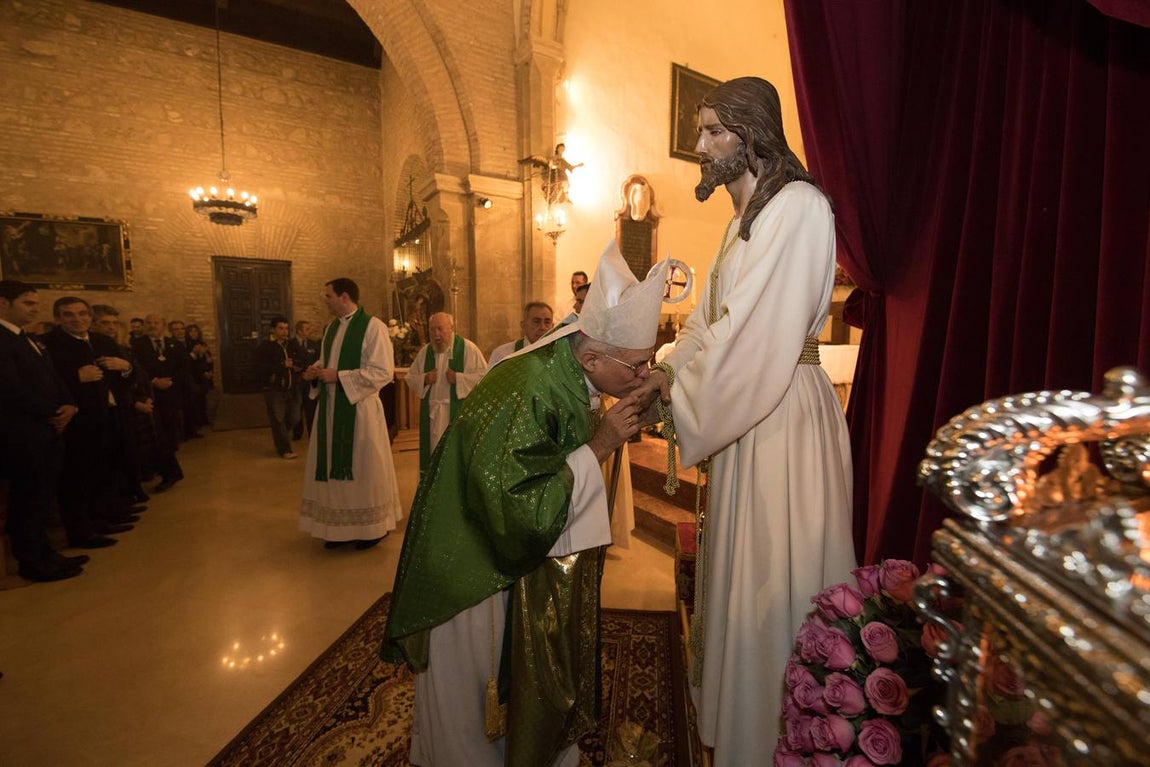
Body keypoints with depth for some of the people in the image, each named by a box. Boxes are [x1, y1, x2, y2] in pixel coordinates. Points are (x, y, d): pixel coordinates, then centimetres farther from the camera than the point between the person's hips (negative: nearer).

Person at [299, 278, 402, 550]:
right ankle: (341, 526, 27)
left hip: (360, 408, -7)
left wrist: (339, 376, -18)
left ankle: (372, 527, 20)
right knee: (334, 468, 12)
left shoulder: (373, 326, -11)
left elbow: (383, 372, -18)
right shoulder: (332, 328, 13)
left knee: (363, 467, 3)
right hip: (330, 407, 7)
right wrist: (317, 371, 0)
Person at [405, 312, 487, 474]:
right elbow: (410, 379, 15)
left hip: (458, 413, -4)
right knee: (434, 452, 10)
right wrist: (424, 379, -6)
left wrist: (458, 378, -19)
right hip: (431, 414, 5)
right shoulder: (425, 351, 10)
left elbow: (484, 376, -10)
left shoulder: (468, 348, -5)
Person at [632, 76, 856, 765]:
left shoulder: (800, 205, -12)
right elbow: (710, 323, 13)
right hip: (747, 409, 9)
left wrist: (675, 385, -11)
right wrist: (659, 378, 4)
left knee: (778, 575, 4)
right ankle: (737, 711, 40)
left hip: (787, 411, -9)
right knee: (740, 567, 19)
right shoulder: (744, 220, 17)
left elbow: (757, 335, -20)